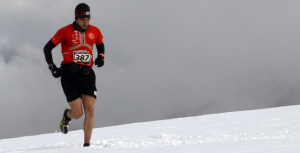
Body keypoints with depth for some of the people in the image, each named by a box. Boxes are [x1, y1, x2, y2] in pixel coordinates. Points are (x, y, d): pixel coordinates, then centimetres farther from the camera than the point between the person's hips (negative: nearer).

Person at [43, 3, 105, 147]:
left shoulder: (95, 31, 6)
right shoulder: (65, 31, -4)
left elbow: (100, 45, 28)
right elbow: (47, 48, 3)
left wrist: (101, 56, 7)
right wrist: (52, 67, -6)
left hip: (87, 75, 3)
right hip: (69, 75, -3)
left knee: (90, 111, -10)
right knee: (78, 114, -8)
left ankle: (87, 144, -1)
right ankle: (67, 115, 30)